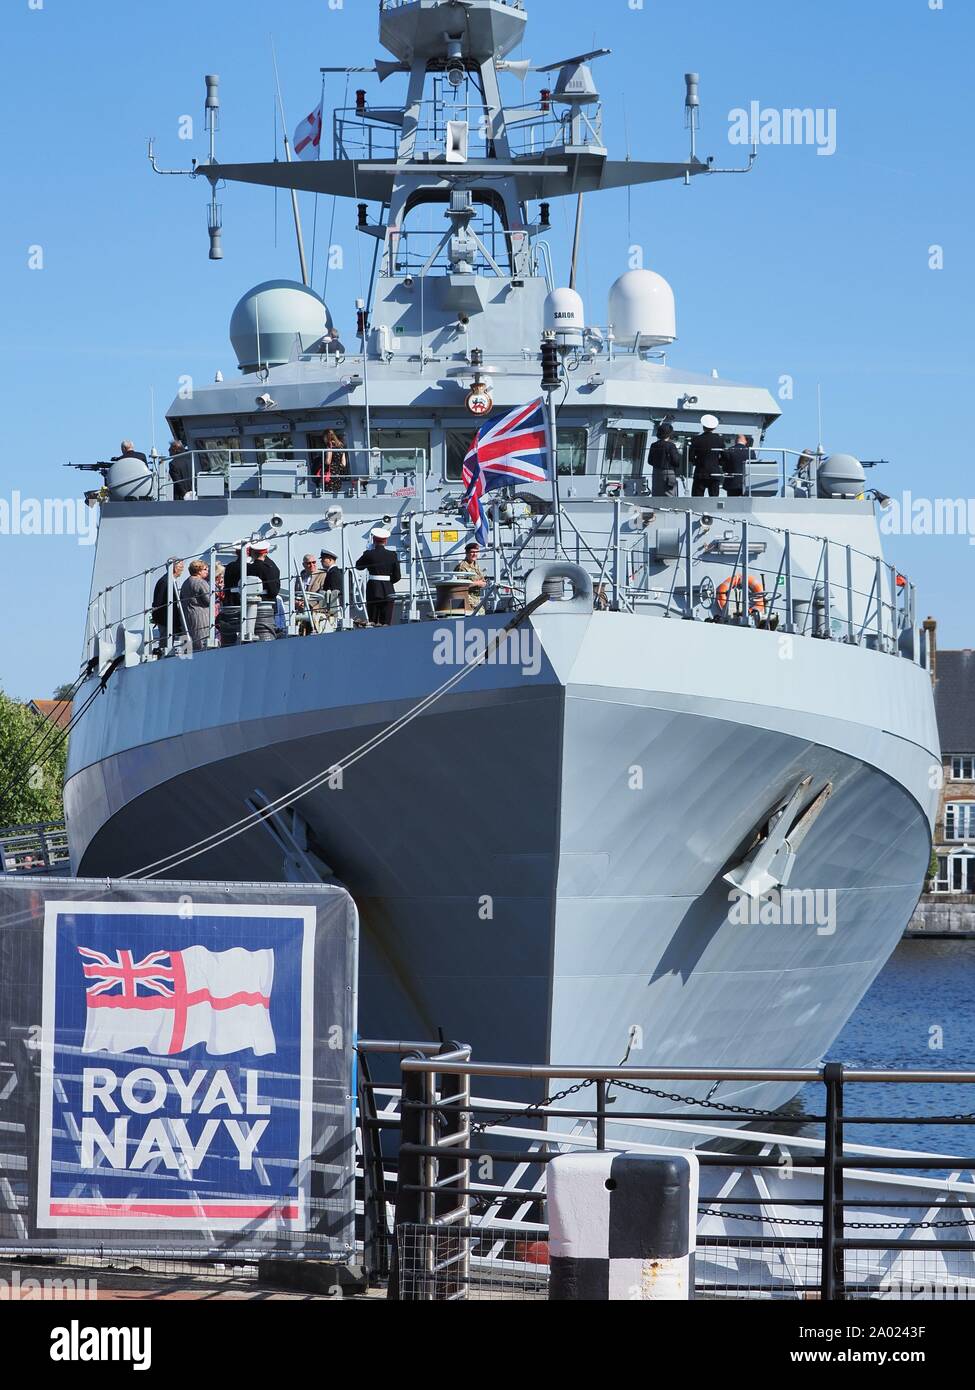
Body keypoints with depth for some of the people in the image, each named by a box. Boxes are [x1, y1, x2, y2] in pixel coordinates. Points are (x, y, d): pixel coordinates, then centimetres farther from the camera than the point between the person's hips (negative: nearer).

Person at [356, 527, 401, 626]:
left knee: (373, 621, 4)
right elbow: (397, 576, 1)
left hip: (373, 589, -1)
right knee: (386, 623, 1)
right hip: (388, 591, 1)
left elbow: (358, 565, 12)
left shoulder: (369, 554, -6)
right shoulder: (392, 555, -1)